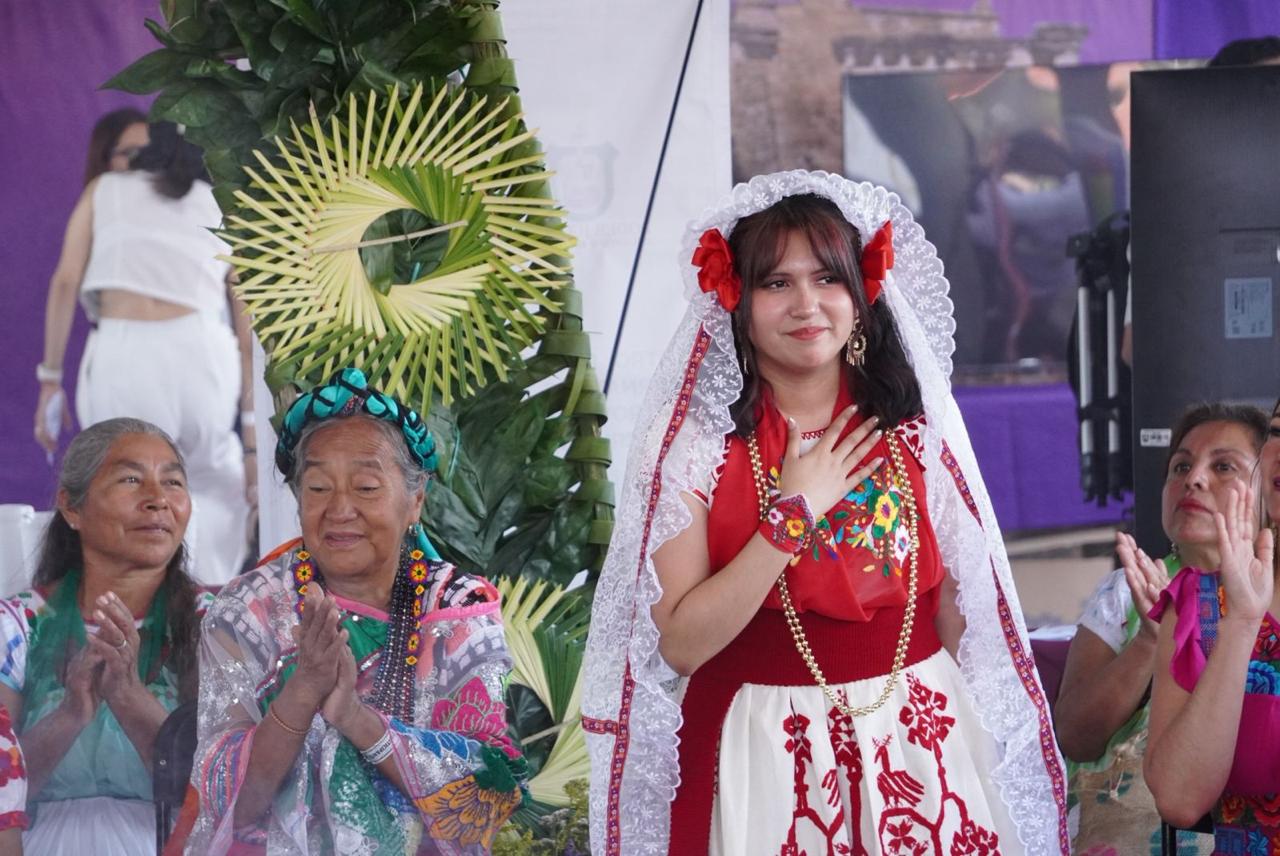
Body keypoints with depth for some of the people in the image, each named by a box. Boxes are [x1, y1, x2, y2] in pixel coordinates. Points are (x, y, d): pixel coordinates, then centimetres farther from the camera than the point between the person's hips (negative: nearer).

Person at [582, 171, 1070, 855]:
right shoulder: (696, 440, -8)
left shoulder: (914, 428, 1)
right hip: (767, 756, -3)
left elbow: (960, 610, 8)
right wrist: (793, 514, -17)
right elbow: (680, 644, -16)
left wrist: (975, 740, 7)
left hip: (919, 743, 3)